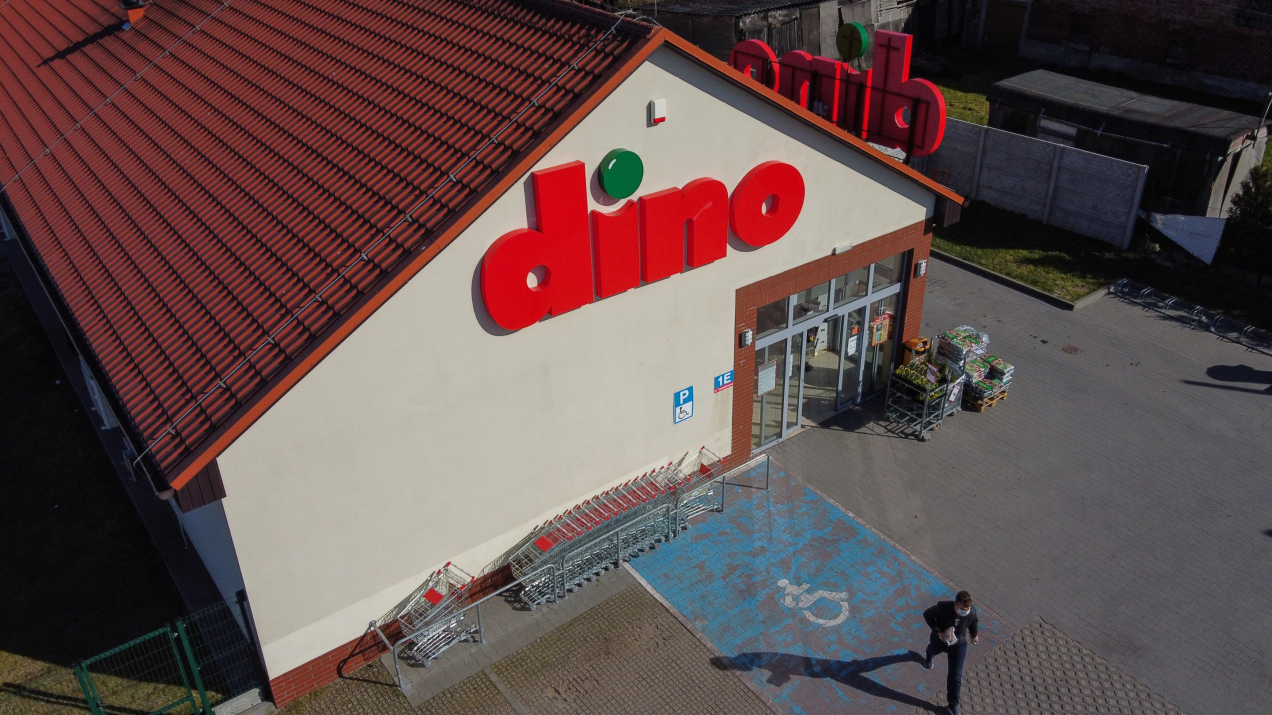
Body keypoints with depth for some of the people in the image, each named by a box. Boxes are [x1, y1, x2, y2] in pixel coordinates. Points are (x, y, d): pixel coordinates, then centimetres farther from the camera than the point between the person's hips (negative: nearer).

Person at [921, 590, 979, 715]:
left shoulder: (972, 611, -30)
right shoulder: (943, 607, -39)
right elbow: (927, 614, -20)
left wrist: (975, 633, 7)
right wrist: (937, 631, -29)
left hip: (958, 645, 0)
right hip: (939, 640, 0)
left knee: (955, 676, 1)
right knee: (932, 650, 35)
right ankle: (929, 658, 75)